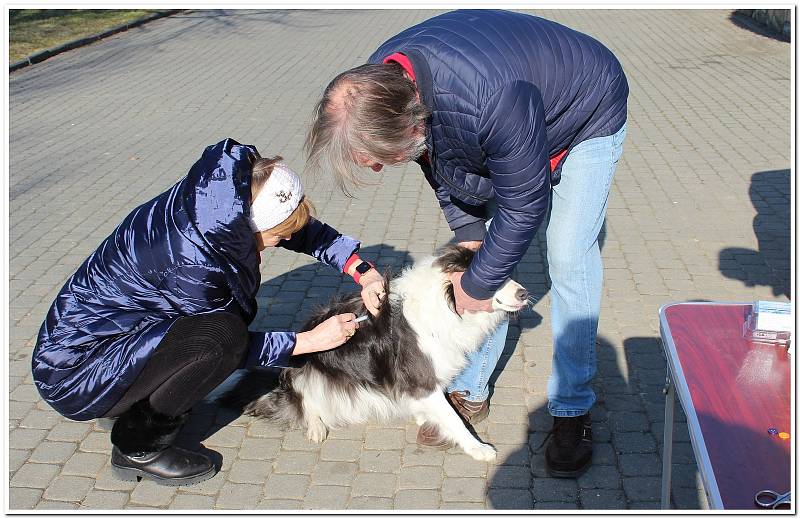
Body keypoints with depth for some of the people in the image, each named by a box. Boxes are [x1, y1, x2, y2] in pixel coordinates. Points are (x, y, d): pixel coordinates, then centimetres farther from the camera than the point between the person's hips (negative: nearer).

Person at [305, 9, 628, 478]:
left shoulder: (492, 102, -48)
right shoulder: (381, 85, -24)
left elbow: (524, 206, -33)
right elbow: (441, 162, -5)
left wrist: (477, 283, -21)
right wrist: (469, 236, -8)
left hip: (586, 117, -6)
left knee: (569, 260, -12)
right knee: (486, 254, 2)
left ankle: (573, 409, 4)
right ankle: (470, 393, 15)